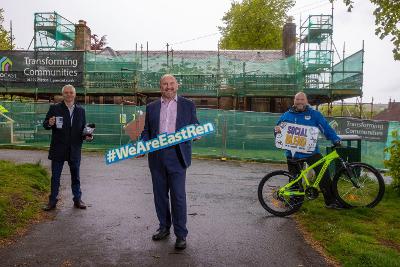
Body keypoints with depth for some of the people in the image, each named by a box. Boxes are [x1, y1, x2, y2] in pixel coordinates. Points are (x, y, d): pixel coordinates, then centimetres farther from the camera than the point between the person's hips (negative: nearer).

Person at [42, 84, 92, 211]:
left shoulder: (81, 110, 7)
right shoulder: (54, 108, -1)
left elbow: (83, 127, 12)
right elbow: (45, 125, 0)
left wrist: (87, 136, -8)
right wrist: (49, 123, -23)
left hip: (74, 149, 2)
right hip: (58, 149, -2)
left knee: (75, 176, 12)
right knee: (55, 176, 8)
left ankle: (77, 199, 24)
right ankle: (52, 201, 20)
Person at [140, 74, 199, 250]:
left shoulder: (188, 105, 6)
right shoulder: (151, 107, 13)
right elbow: (146, 131, 13)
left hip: (177, 156, -3)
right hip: (156, 156, 4)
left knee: (178, 196, -3)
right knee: (160, 194, 13)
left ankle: (181, 234, 9)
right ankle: (164, 227, 29)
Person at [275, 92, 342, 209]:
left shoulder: (314, 114, 2)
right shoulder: (286, 115, 7)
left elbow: (326, 128, -1)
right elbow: (278, 127, 16)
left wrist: (336, 140, -11)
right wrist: (277, 130, -8)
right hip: (293, 154, 1)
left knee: (324, 174, -8)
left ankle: (330, 201, 4)